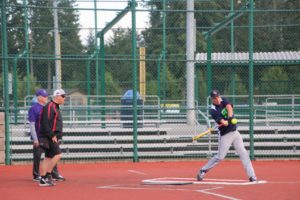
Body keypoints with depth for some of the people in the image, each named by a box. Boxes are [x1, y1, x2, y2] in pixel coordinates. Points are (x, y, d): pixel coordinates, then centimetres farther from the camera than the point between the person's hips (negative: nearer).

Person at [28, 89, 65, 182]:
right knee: (37, 156, 1)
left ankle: (55, 174, 9)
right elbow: (31, 124, -13)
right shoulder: (34, 108, -10)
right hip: (38, 137, -7)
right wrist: (35, 139, -17)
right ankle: (36, 175, 11)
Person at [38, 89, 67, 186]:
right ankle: (47, 175, -9)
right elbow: (46, 123, -22)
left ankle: (43, 179, 10)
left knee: (48, 158, 9)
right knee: (57, 155, -13)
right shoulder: (49, 107, -14)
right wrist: (52, 136, -22)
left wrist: (57, 137, 18)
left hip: (53, 137, 10)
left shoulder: (55, 107, 19)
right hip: (49, 137, -10)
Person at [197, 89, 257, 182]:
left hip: (235, 132, 5)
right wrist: (225, 122, -47)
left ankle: (251, 176, -2)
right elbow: (221, 121, -26)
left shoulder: (224, 101, 3)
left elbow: (229, 107, -18)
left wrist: (230, 118, -33)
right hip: (225, 135, -5)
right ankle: (202, 171, 12)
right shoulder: (213, 110, -13)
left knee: (243, 153, -1)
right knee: (220, 157, -4)